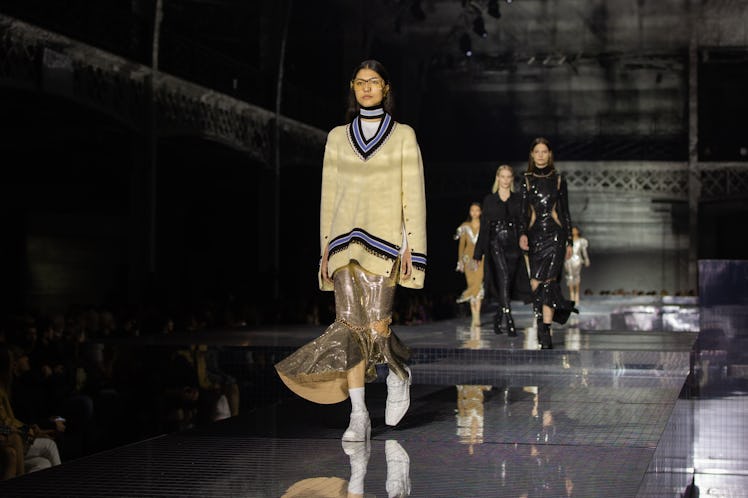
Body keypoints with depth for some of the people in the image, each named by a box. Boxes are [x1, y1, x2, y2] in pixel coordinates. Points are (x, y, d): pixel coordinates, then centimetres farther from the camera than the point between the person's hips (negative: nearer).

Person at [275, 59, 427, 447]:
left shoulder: (403, 136, 6)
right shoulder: (337, 137, 13)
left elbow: (413, 195, 3)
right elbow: (329, 196, 13)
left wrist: (411, 248, -5)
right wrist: (325, 248, 8)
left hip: (384, 240, -2)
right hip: (345, 239, 3)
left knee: (377, 325, -10)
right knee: (351, 326, -4)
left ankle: (398, 373, 24)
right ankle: (358, 417, 0)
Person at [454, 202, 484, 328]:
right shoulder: (465, 226, 10)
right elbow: (461, 244, 12)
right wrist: (460, 261, 6)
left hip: (481, 258, -2)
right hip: (469, 258, 2)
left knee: (478, 284, -18)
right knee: (472, 284, -1)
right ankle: (475, 317, 1)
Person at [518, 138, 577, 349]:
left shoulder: (558, 180, 6)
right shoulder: (527, 181, 9)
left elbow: (565, 212, 8)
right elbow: (524, 212, 7)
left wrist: (569, 241, 6)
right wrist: (522, 234, -9)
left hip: (555, 234, -3)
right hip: (535, 235, 3)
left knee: (545, 282, -14)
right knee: (542, 284, 0)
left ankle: (545, 332, -14)